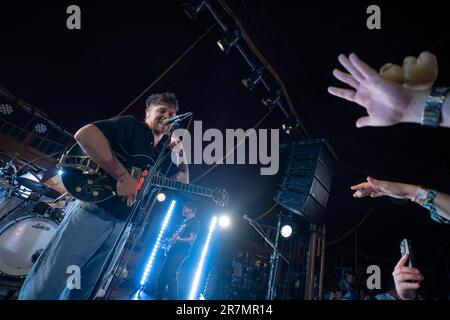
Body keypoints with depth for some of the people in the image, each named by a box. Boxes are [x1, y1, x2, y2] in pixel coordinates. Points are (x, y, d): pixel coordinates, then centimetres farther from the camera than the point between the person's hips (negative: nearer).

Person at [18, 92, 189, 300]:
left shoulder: (168, 151, 13)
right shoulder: (130, 126, -7)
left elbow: (183, 184, 14)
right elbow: (84, 134, -23)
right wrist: (123, 175, -27)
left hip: (122, 224, 7)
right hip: (93, 211, -6)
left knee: (86, 289, 16)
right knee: (48, 283, 2)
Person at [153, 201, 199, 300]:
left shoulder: (195, 222, -5)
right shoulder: (185, 221, 23)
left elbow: (192, 239, -15)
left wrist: (179, 239, -30)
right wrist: (171, 239, 14)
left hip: (181, 251, -9)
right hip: (174, 249, 9)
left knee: (171, 274, -17)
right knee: (162, 274, 8)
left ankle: (173, 298, -10)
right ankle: (158, 297, 16)